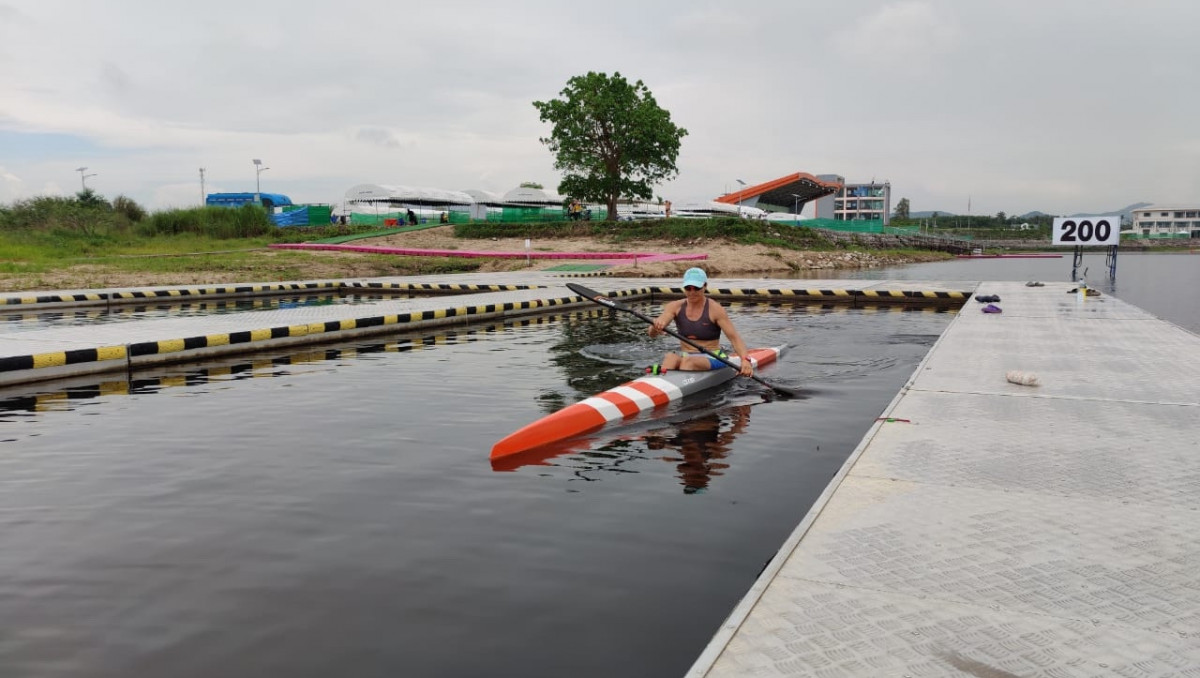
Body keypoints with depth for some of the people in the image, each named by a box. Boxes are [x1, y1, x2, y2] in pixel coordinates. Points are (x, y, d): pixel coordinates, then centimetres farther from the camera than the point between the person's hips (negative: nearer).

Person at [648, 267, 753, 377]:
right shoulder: (675, 307, 3)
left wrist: (745, 360, -31)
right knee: (670, 357, -33)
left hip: (712, 358, -2)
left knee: (689, 361, -35)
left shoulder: (715, 309, -6)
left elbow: (734, 337, -12)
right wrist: (655, 328, -36)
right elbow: (652, 333, -10)